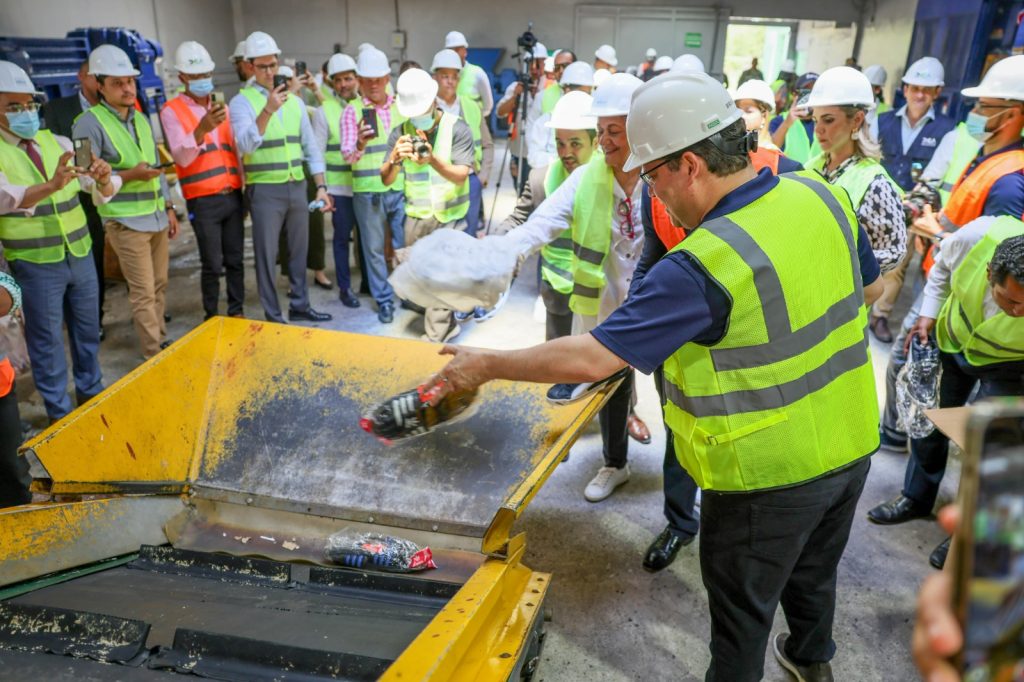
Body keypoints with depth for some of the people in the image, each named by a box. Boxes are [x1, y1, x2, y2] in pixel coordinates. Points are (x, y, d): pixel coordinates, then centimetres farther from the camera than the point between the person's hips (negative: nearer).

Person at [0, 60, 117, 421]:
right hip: (34, 264, -4)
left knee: (88, 329, 17)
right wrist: (50, 186, -46)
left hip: (80, 254, 5)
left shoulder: (57, 143, 4)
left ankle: (91, 392, 35)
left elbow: (102, 194, -1)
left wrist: (103, 179, -25)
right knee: (47, 339, 6)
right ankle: (58, 411, 20)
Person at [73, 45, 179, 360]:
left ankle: (162, 341, 25)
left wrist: (169, 207, 16)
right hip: (126, 222, -7)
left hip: (157, 217, 7)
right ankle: (155, 354, 4)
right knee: (143, 292, -4)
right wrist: (130, 175, -23)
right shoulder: (89, 123, -10)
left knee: (159, 285, 13)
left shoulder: (141, 119, 13)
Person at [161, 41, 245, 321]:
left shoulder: (221, 107, 14)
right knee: (212, 264, -2)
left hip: (233, 196, 5)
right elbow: (182, 158, -15)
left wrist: (245, 189, 15)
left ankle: (237, 311, 20)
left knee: (235, 259, 9)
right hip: (203, 201, -5)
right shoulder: (172, 111, -3)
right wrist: (203, 127, -29)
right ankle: (211, 317, 12)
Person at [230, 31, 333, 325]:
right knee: (267, 255, 2)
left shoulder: (294, 100, 10)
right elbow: (246, 145, -21)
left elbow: (311, 146, 12)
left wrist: (321, 186, 6)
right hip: (265, 189, -5)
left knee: (299, 250, 14)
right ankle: (273, 315, 14)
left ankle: (300, 305, 28)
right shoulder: (242, 101, -6)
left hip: (297, 186, 5)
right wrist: (268, 110, -31)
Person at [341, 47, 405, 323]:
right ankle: (384, 300, 18)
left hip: (400, 188, 3)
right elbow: (348, 156, -13)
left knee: (405, 245, 9)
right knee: (374, 248, 6)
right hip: (368, 191, -2)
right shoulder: (353, 110, -5)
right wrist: (360, 146, -34)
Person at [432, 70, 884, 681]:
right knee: (814, 571, 33)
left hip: (770, 477, -8)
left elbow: (591, 358, -30)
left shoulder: (703, 266, -31)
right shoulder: (821, 195, -8)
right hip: (852, 447, 8)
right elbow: (870, 287, 9)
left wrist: (487, 366, -18)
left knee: (742, 612, 17)